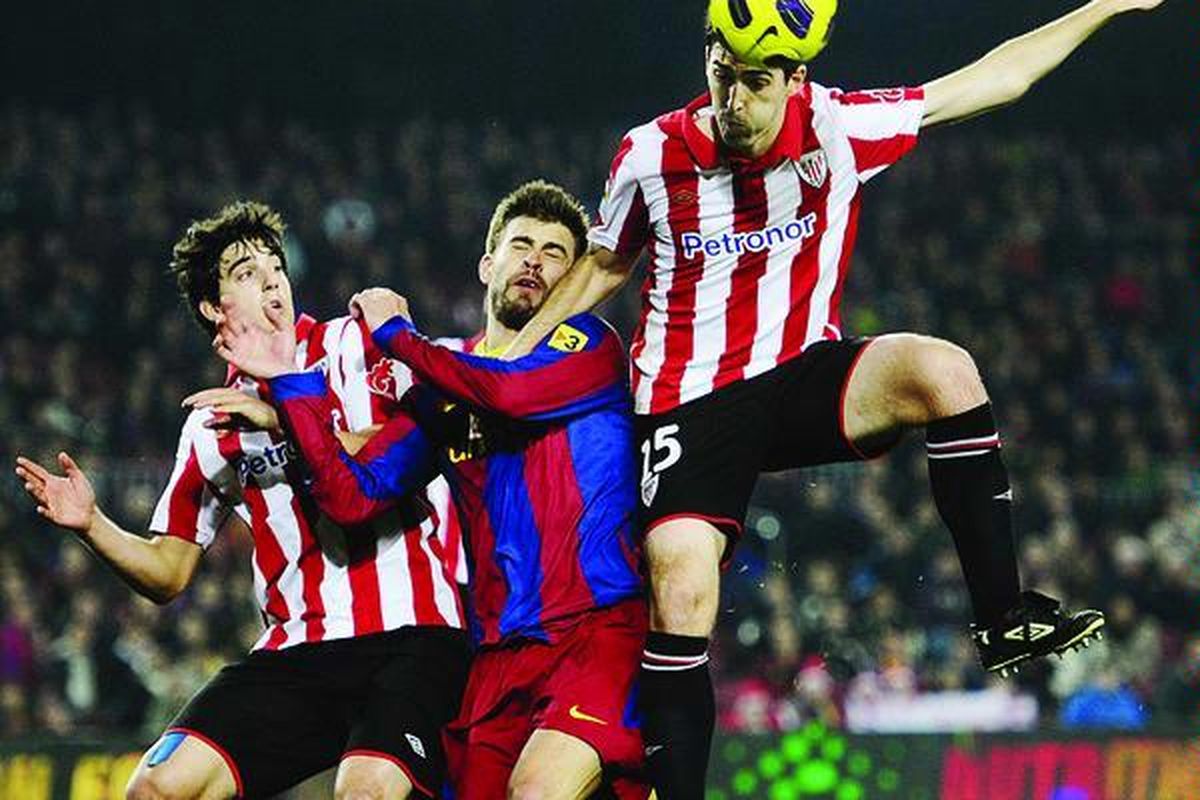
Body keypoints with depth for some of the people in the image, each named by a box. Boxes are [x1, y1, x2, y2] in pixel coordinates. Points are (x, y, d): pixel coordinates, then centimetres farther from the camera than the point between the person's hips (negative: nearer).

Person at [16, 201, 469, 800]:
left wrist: (285, 418, -17)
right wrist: (91, 525, 1)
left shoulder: (353, 345, 5)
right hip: (296, 654, 5)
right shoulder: (211, 429, 18)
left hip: (409, 632, -5)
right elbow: (168, 572, 19)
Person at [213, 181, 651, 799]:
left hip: (598, 627, -5)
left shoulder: (590, 344, 6)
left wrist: (397, 335, 0)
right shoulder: (443, 386, 18)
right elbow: (354, 495, 8)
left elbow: (513, 392, -15)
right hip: (498, 654, 5)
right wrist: (293, 385, -1)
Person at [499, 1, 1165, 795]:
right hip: (689, 401, 0)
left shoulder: (838, 129, -6)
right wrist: (514, 349, 11)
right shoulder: (649, 156, -3)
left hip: (804, 379, 0)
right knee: (681, 594, -15)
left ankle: (1004, 618, -23)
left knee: (943, 371, -28)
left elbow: (990, 80, 2)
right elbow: (604, 266, 16)